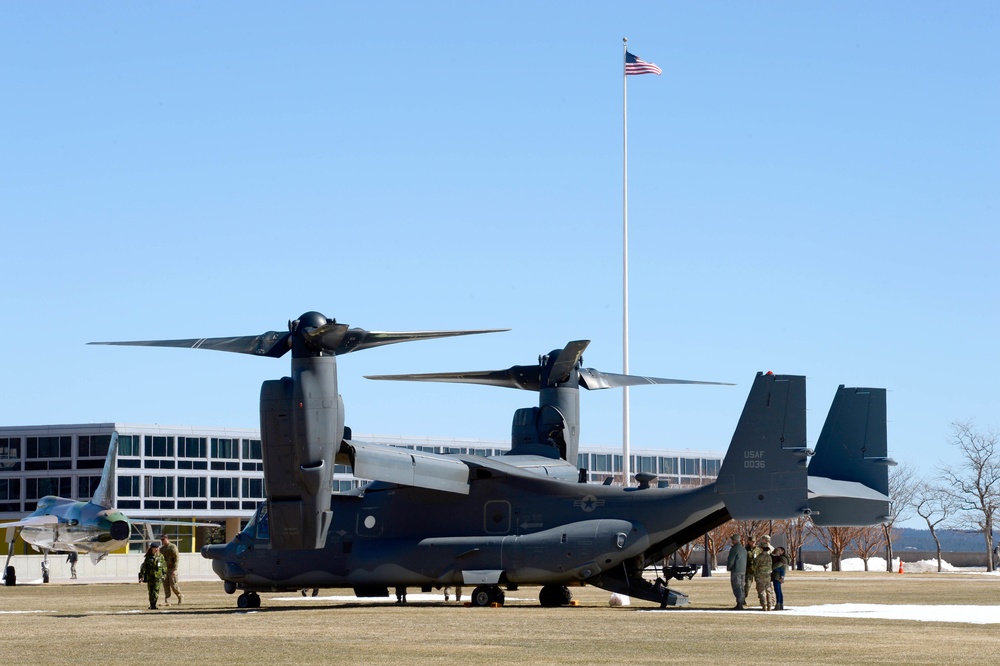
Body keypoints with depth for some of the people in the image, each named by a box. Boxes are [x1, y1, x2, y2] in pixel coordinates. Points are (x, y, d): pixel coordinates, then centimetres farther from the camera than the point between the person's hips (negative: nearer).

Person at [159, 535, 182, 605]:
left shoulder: (172, 547, -7)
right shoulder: (161, 548, 14)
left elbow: (177, 558, -12)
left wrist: (174, 569, -18)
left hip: (171, 569, -6)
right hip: (164, 569, 6)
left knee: (173, 585, -5)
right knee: (166, 586, 2)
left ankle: (180, 597, 15)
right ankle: (167, 601, 3)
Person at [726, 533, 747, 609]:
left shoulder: (734, 549, -15)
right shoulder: (744, 549, 12)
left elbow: (730, 561, -14)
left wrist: (728, 567, 4)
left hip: (736, 571, -8)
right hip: (743, 571, 8)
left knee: (737, 588, -7)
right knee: (741, 588, 12)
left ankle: (739, 605, -10)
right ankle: (740, 604, 15)